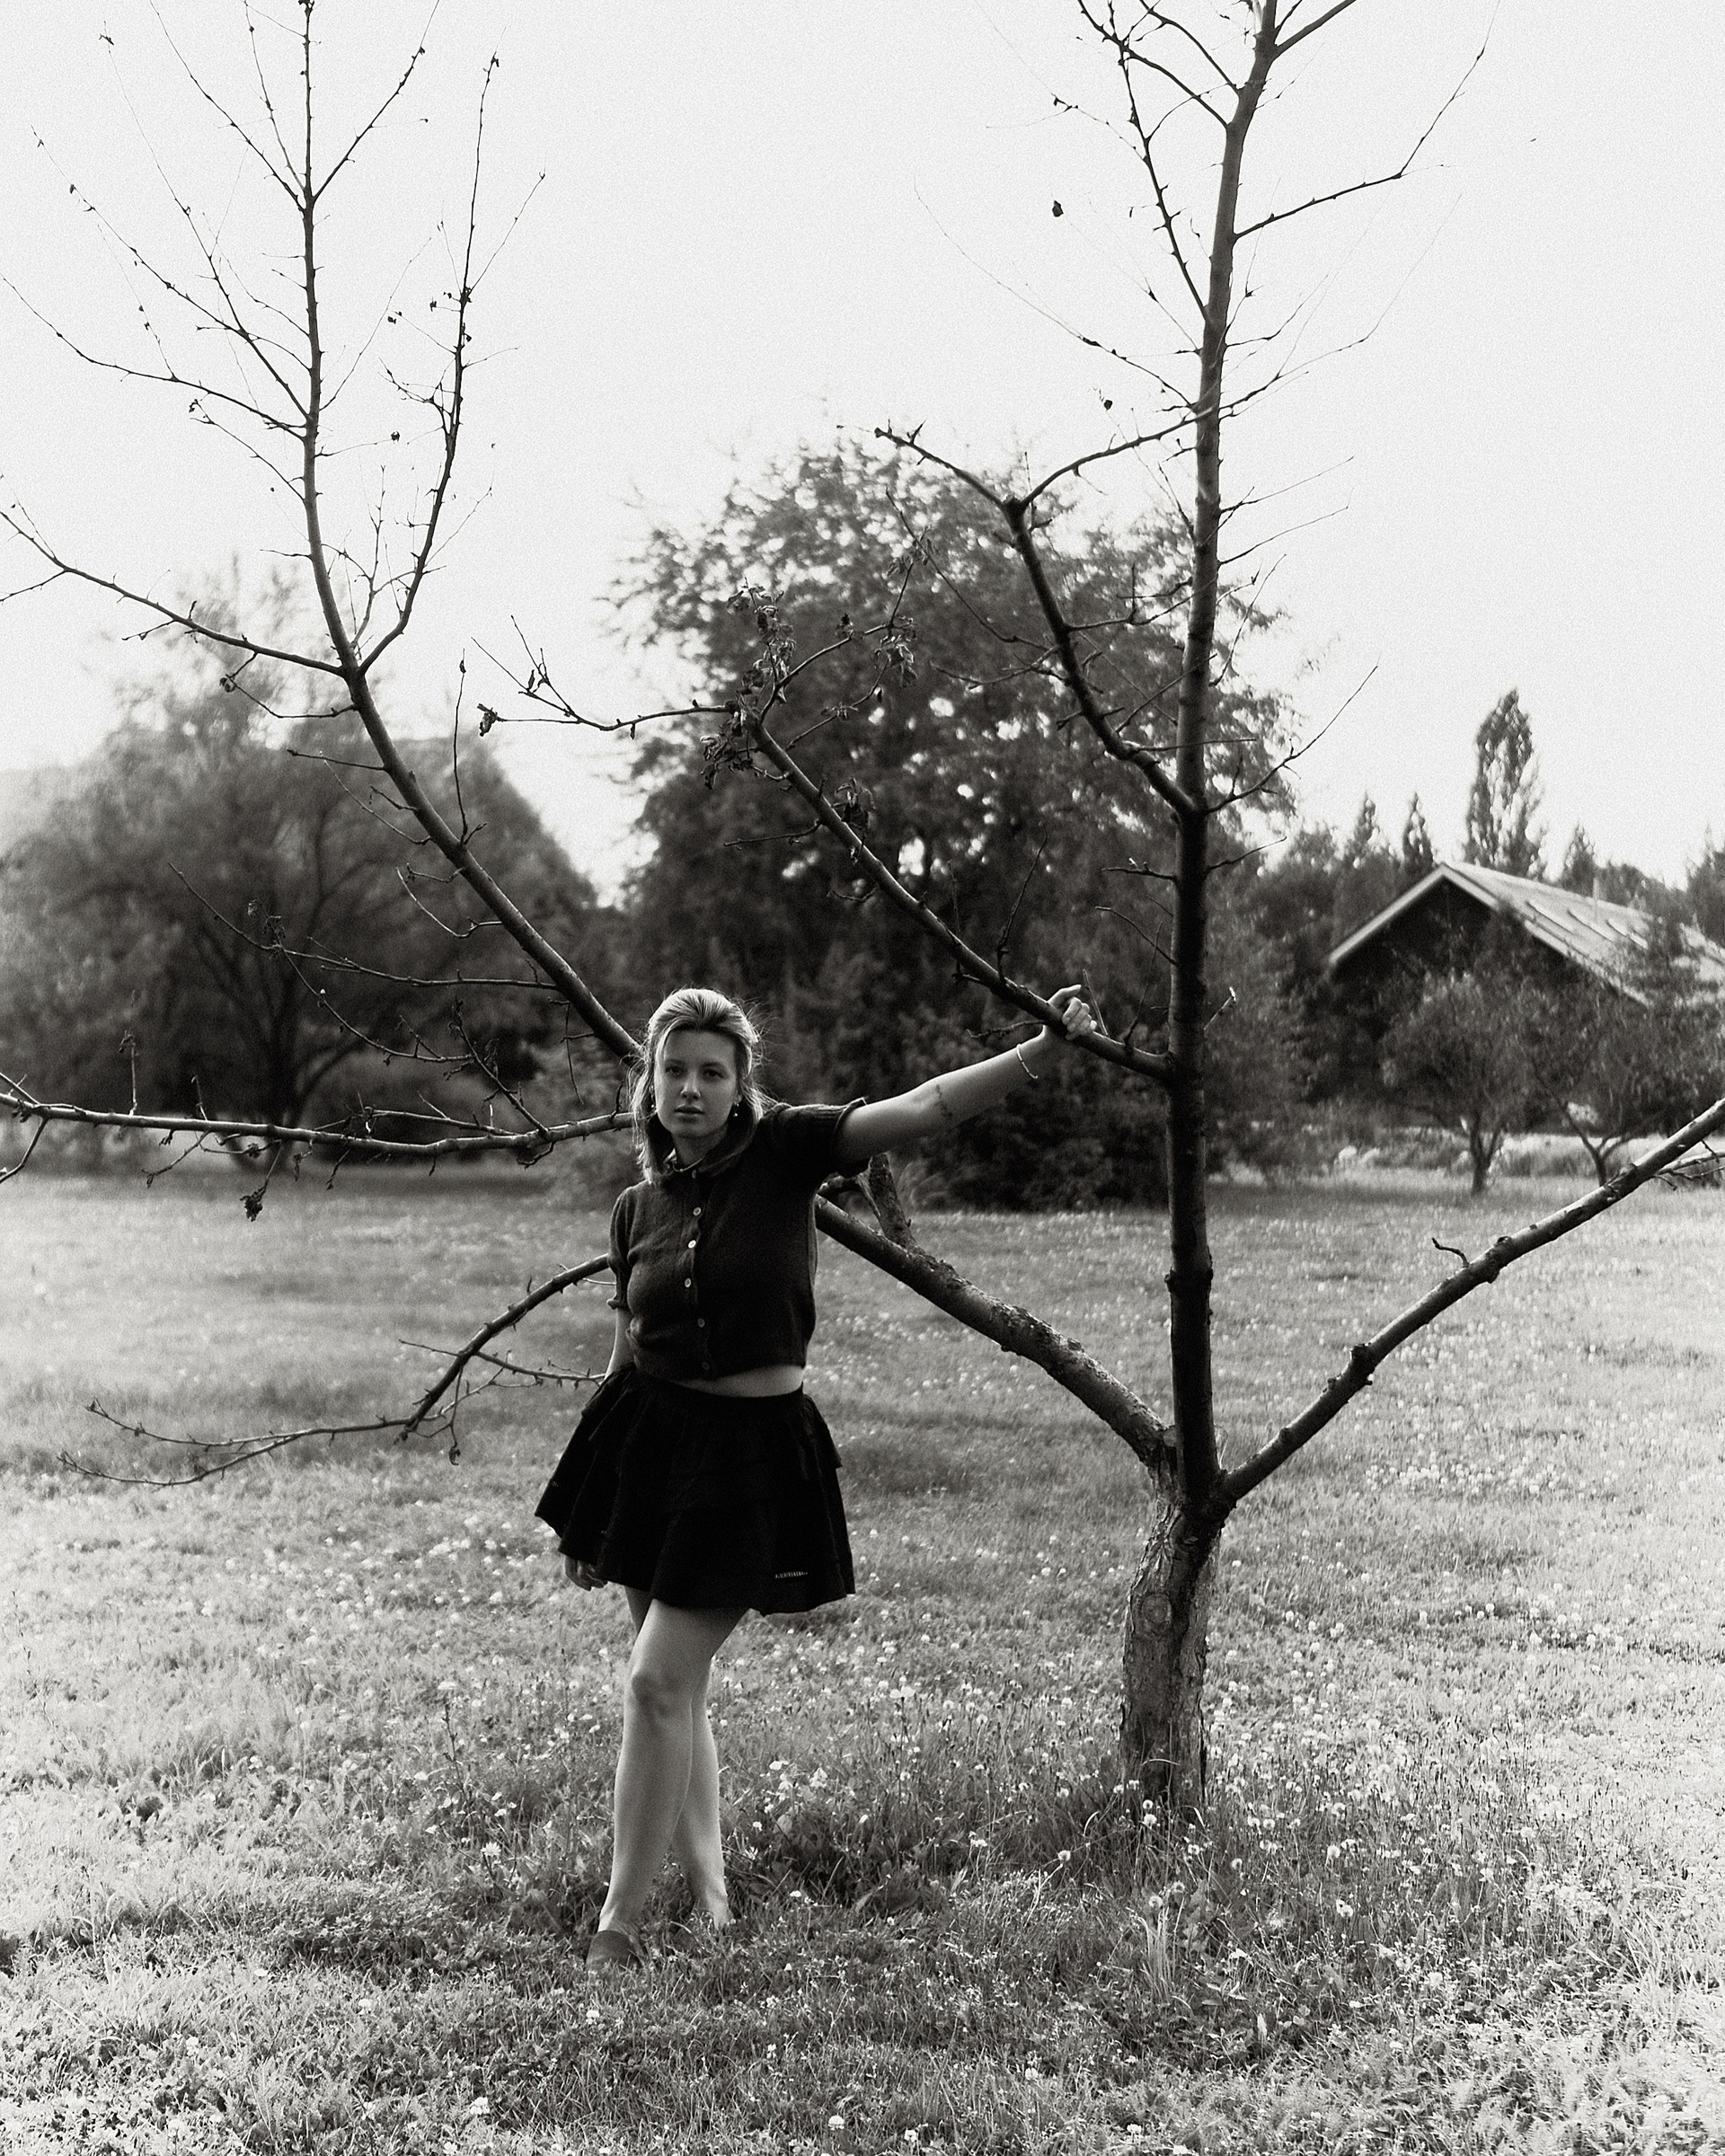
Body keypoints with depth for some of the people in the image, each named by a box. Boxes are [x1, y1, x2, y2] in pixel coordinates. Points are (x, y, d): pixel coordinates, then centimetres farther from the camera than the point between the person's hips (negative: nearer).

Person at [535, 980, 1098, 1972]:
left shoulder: (785, 1149, -7)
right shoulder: (639, 1210, 5)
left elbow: (924, 1107, -17)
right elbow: (630, 1350, 14)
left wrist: (1045, 1051, -30)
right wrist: (589, 1512, 19)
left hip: (754, 1446, -5)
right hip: (647, 1436, 5)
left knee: (658, 1683, -9)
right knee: (680, 1690, 12)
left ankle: (621, 1922, 3)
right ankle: (712, 1902, 29)